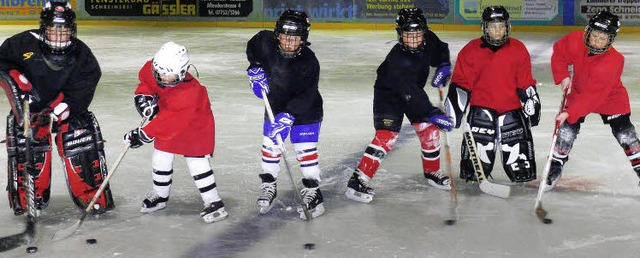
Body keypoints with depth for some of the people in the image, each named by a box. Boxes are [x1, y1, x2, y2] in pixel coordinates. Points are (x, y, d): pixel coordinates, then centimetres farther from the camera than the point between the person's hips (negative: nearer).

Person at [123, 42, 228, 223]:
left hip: (195, 123, -7)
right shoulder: (151, 69, -22)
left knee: (197, 162, -12)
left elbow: (170, 121, -38)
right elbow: (146, 81, 5)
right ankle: (160, 196, 32)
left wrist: (144, 135, -35)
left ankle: (214, 203, -2)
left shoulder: (188, 93, -40)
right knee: (160, 158, 11)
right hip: (167, 121, 7)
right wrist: (143, 96, -14)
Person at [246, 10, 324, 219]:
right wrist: (255, 69, -6)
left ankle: (312, 191, 10)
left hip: (305, 110, -4)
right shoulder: (265, 42, -17)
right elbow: (252, 47, 8)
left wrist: (288, 116, -42)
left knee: (306, 151, -6)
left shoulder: (309, 62, -28)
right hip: (276, 106, 4)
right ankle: (269, 187, 28)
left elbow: (305, 96, -33)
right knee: (270, 147, 10)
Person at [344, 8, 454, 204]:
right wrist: (432, 113, -44)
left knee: (429, 129, 5)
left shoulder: (428, 40, -15)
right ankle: (358, 180, -18)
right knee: (386, 136, -19)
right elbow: (410, 94, -40)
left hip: (413, 92, 7)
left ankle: (432, 172, 27)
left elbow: (441, 50, 9)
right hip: (389, 94, -7)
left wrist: (443, 66, -10)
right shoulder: (397, 60, -35)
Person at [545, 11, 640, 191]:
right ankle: (555, 167, 10)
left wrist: (569, 113, -41)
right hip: (578, 92, 3)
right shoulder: (575, 41, -24)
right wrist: (562, 76, -12)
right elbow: (558, 53, 1)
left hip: (610, 97, -3)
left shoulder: (614, 61, -34)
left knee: (625, 134, -5)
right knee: (567, 130, -5)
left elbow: (593, 95, -37)